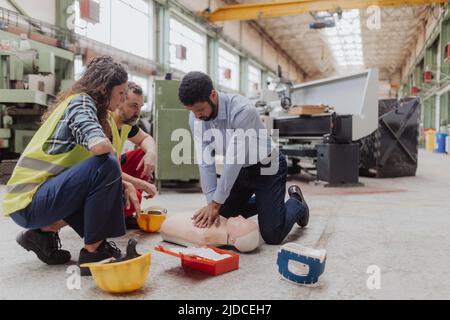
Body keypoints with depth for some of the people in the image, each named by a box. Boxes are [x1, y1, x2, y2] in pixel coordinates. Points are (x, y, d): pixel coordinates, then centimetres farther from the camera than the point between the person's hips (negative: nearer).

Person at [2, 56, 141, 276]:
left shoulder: (78, 103, 16)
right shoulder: (80, 101, -11)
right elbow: (99, 146, -30)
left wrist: (124, 185, 1)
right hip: (27, 202, -9)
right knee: (106, 165, -24)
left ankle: (45, 231, 11)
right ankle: (92, 252, -13)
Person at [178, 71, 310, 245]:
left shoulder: (242, 110, -34)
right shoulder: (196, 117, -14)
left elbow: (235, 160, -33)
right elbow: (205, 161, -15)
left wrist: (216, 204, -29)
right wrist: (211, 203, -21)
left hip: (267, 167, -6)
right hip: (240, 170, 6)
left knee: (272, 236, -9)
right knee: (220, 218, 11)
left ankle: (296, 203, 21)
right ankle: (263, 202, 32)